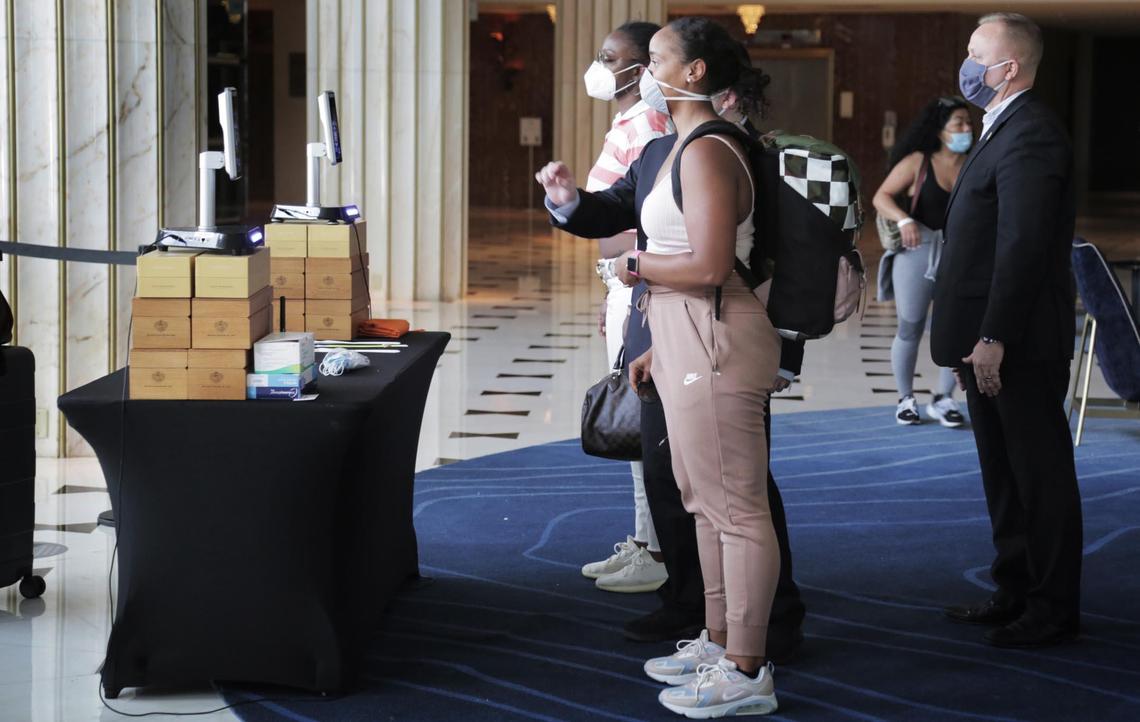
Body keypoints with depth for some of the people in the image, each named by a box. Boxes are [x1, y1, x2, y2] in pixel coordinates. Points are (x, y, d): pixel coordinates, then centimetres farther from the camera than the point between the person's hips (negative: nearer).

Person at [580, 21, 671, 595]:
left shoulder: (645, 126, -16)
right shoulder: (627, 126, 16)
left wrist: (637, 305, -23)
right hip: (627, 285, 11)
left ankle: (658, 555, 1)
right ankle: (643, 542, 23)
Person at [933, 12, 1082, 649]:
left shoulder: (1030, 133, -15)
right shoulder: (1006, 130, 17)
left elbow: (1024, 245, -23)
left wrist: (993, 338, -24)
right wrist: (978, 340, 16)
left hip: (1021, 345, -10)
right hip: (994, 342, 11)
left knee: (1040, 476, -2)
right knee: (1006, 476, 16)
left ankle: (1054, 610, 4)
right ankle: (1016, 592, 25)